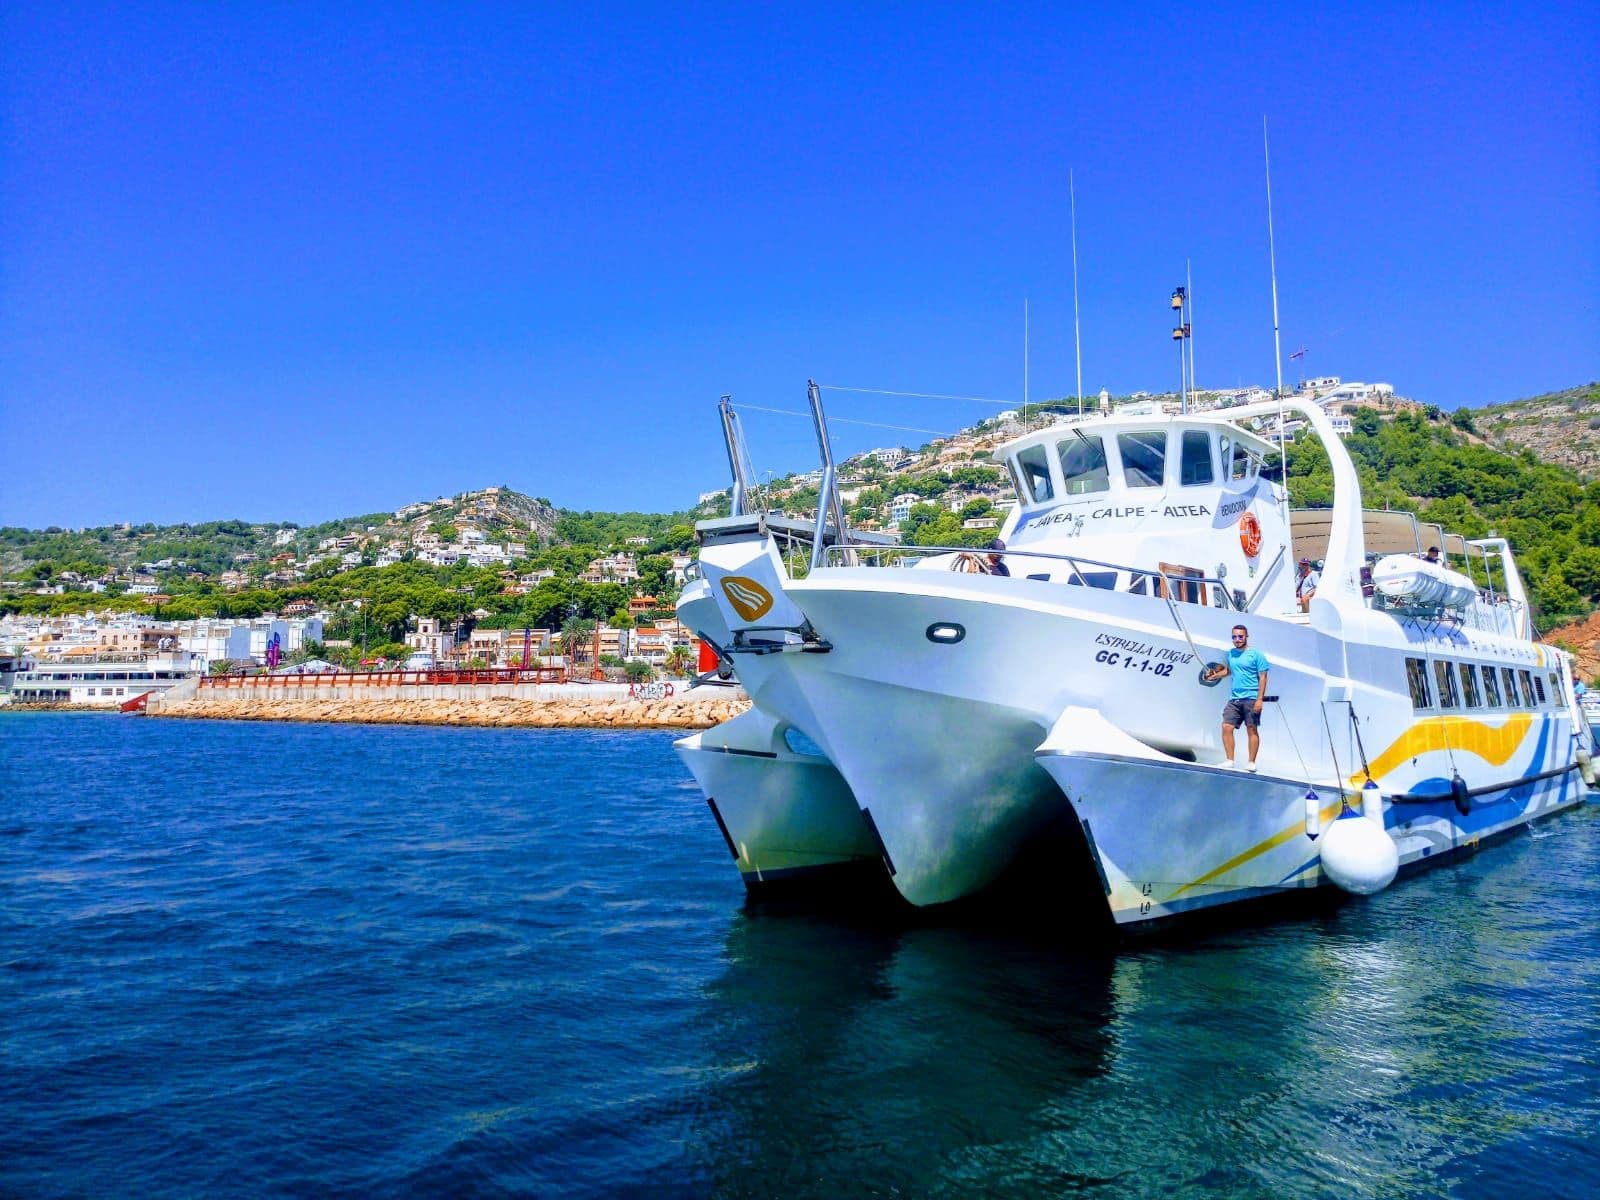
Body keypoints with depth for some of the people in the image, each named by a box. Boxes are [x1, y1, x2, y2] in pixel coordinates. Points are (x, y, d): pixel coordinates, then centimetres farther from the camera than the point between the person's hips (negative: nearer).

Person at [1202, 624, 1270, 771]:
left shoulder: (1256, 654, -3)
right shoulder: (1230, 654, 14)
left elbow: (1262, 677, -6)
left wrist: (1260, 699, -13)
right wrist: (1215, 675, 15)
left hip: (1251, 699, -5)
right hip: (1234, 698, 5)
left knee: (1252, 730, -1)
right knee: (1226, 727, -3)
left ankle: (1252, 763, 5)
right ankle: (1230, 760, 3)